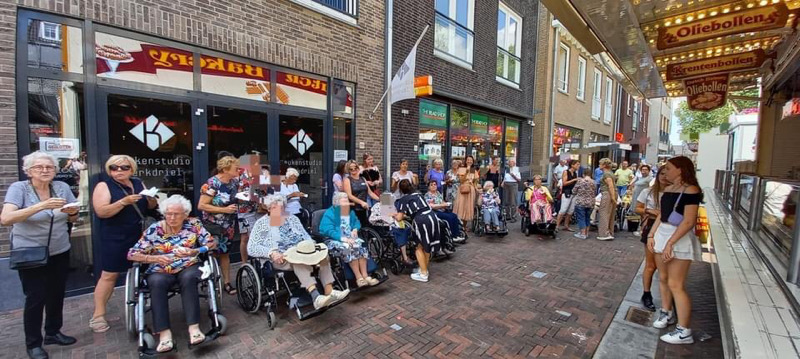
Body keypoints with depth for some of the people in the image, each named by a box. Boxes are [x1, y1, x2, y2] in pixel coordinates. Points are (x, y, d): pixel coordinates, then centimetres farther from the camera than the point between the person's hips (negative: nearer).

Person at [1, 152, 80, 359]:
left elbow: (73, 219, 6)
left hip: (59, 252, 3)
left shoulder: (62, 187, -2)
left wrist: (72, 212, -17)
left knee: (57, 294, 13)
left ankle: (53, 332, 31)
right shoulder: (18, 188, -11)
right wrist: (41, 206, -35)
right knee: (36, 297, 2)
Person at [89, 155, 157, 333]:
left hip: (140, 237, 5)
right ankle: (98, 315, 10)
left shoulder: (139, 184, 10)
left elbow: (150, 206, 15)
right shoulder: (104, 186, -4)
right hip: (115, 239, -5)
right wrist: (123, 202, -27)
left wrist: (152, 199, -7)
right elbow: (101, 212, -15)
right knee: (109, 275, -1)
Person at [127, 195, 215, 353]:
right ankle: (164, 332, -33)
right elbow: (132, 254, -1)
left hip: (188, 267, -1)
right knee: (157, 282, -33)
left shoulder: (193, 224, 0)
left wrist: (193, 252, -19)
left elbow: (211, 243, -2)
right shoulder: (154, 229, 0)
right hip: (160, 271, 1)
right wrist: (154, 258, -19)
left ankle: (194, 327, -33)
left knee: (188, 277, -34)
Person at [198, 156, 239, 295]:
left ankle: (227, 283, 21)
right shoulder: (212, 183, -19)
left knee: (224, 252, 14)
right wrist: (224, 209, -24)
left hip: (229, 225, 6)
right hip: (213, 226, -6)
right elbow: (201, 205, -22)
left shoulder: (234, 181, 0)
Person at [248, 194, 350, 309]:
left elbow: (307, 237, 10)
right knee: (298, 259, -37)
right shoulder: (261, 223, 3)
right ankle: (316, 297, -49)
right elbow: (251, 248, -6)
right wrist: (271, 252, -22)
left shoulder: (293, 219, 13)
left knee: (322, 253, -23)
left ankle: (329, 292, -33)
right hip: (281, 259, -4)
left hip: (301, 252, 4)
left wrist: (311, 248, -11)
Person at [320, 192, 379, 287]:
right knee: (349, 248, -34)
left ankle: (365, 275, -28)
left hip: (349, 238, 6)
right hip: (334, 240, -6)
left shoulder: (351, 212, 13)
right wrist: (343, 238, -31)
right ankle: (359, 277, -30)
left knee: (361, 246, -25)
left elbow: (357, 222, 27)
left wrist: (355, 229, 2)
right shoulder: (329, 214, -9)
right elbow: (329, 231, -19)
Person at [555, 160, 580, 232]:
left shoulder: (575, 173, 14)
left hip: (573, 193, 7)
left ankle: (566, 226, 16)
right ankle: (557, 225, -6)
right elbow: (564, 183, -10)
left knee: (571, 211, 6)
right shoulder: (566, 172, -3)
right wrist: (574, 180, -14)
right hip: (566, 193, -7)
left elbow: (576, 184, 17)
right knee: (563, 210, -11)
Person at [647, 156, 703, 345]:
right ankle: (666, 313, 33)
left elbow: (689, 221, -20)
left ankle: (684, 331, 7)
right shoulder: (667, 189, 9)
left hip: (680, 239, -8)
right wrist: (652, 234, 9)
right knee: (663, 278, 16)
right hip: (662, 234, 8)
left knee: (676, 285, -4)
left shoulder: (691, 191, -14)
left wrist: (670, 243, -23)